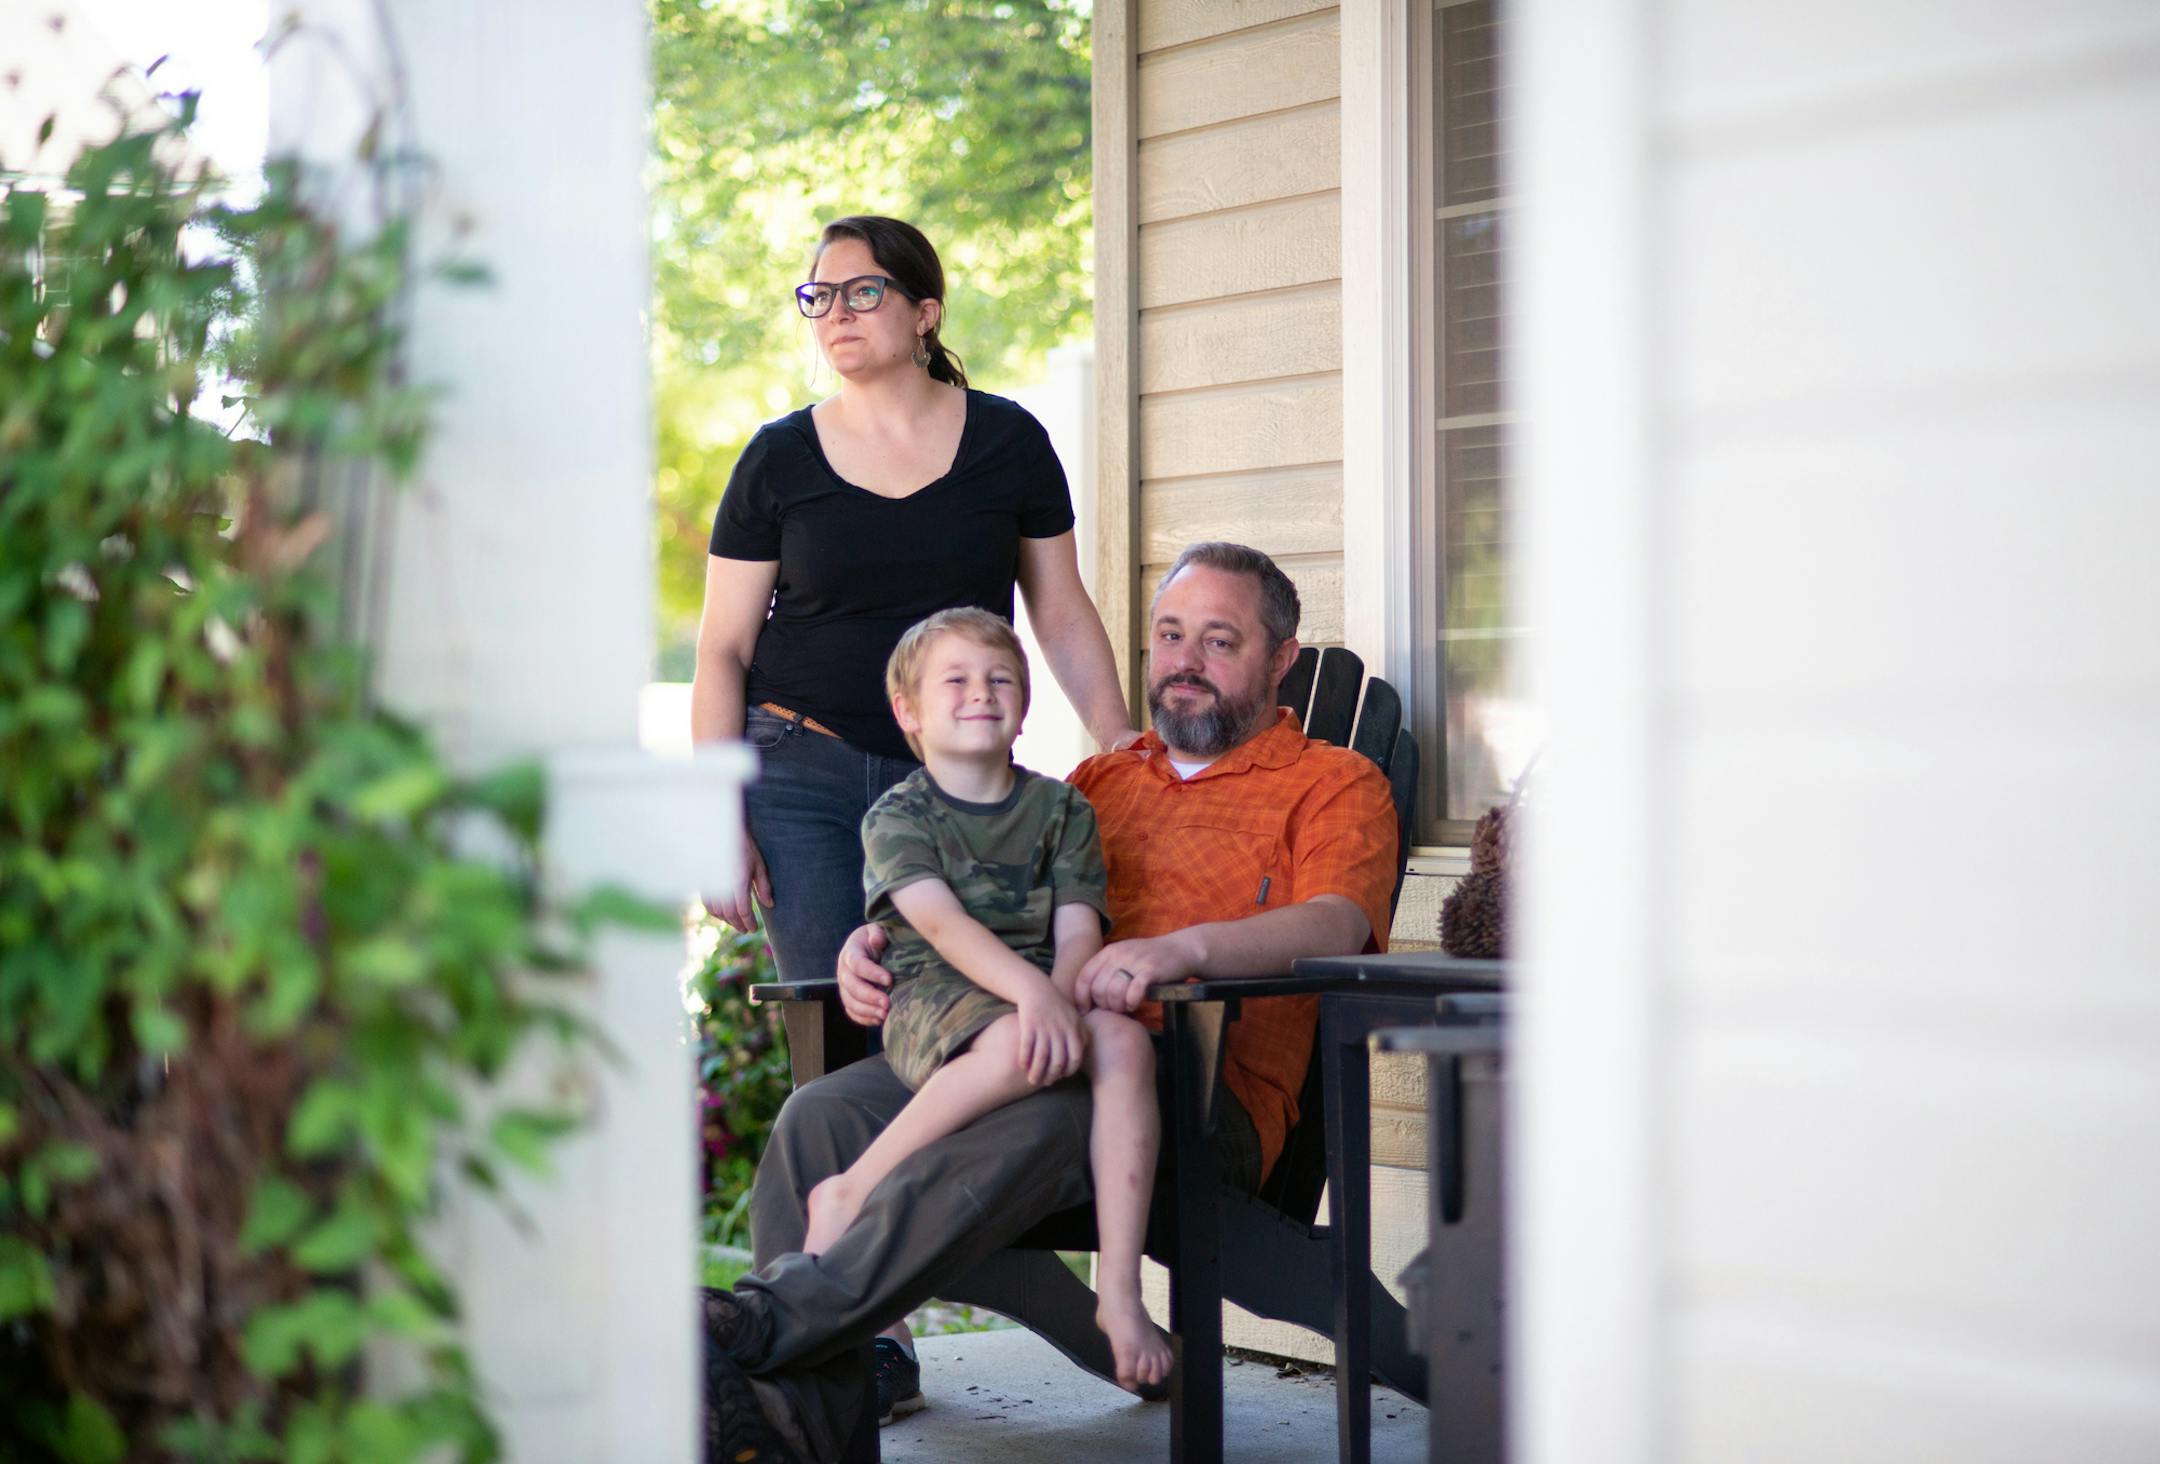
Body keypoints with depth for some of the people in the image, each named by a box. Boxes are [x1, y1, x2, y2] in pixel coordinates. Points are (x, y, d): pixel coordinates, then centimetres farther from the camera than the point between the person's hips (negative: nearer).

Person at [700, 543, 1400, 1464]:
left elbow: (1337, 925, -7)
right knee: (824, 1111, -23)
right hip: (1023, 1057, 6)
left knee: (1031, 1126, -39)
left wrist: (1184, 948, -26)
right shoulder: (1099, 782, 32)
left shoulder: (1335, 786, 14)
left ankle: (765, 1321, -47)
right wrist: (875, 940, 7)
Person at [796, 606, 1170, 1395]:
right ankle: (851, 1192, -23)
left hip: (1046, 998, 4)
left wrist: (1064, 996, -19)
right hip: (931, 998, -4)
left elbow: (1078, 929, 5)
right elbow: (941, 923, -12)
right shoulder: (897, 815, 5)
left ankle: (1118, 1289, -33)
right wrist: (1033, 991, -28)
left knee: (1122, 1039, -30)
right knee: (1017, 1047, -38)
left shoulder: (1061, 807, 16)